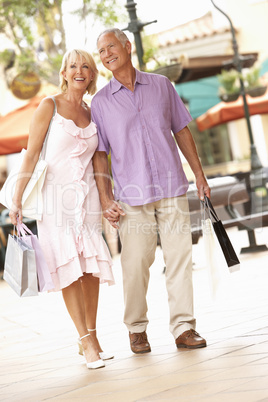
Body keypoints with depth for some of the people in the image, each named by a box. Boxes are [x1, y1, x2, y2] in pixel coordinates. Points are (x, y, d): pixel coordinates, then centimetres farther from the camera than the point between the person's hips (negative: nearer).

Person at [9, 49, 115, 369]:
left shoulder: (92, 114, 14)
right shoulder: (49, 106, 0)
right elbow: (31, 154, -4)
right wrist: (18, 199, -11)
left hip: (87, 196, 4)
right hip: (56, 195, -4)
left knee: (92, 268, 0)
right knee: (69, 268, -9)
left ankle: (90, 337, 9)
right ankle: (88, 342, -8)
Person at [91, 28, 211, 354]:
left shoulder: (161, 85, 9)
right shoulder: (100, 102, 5)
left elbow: (181, 131, 14)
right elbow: (99, 154, 5)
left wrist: (199, 175, 12)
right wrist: (105, 199, -2)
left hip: (172, 188, 1)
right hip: (132, 196, -1)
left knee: (180, 257, -1)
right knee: (135, 263, -2)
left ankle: (184, 327, 5)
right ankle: (136, 329, 14)